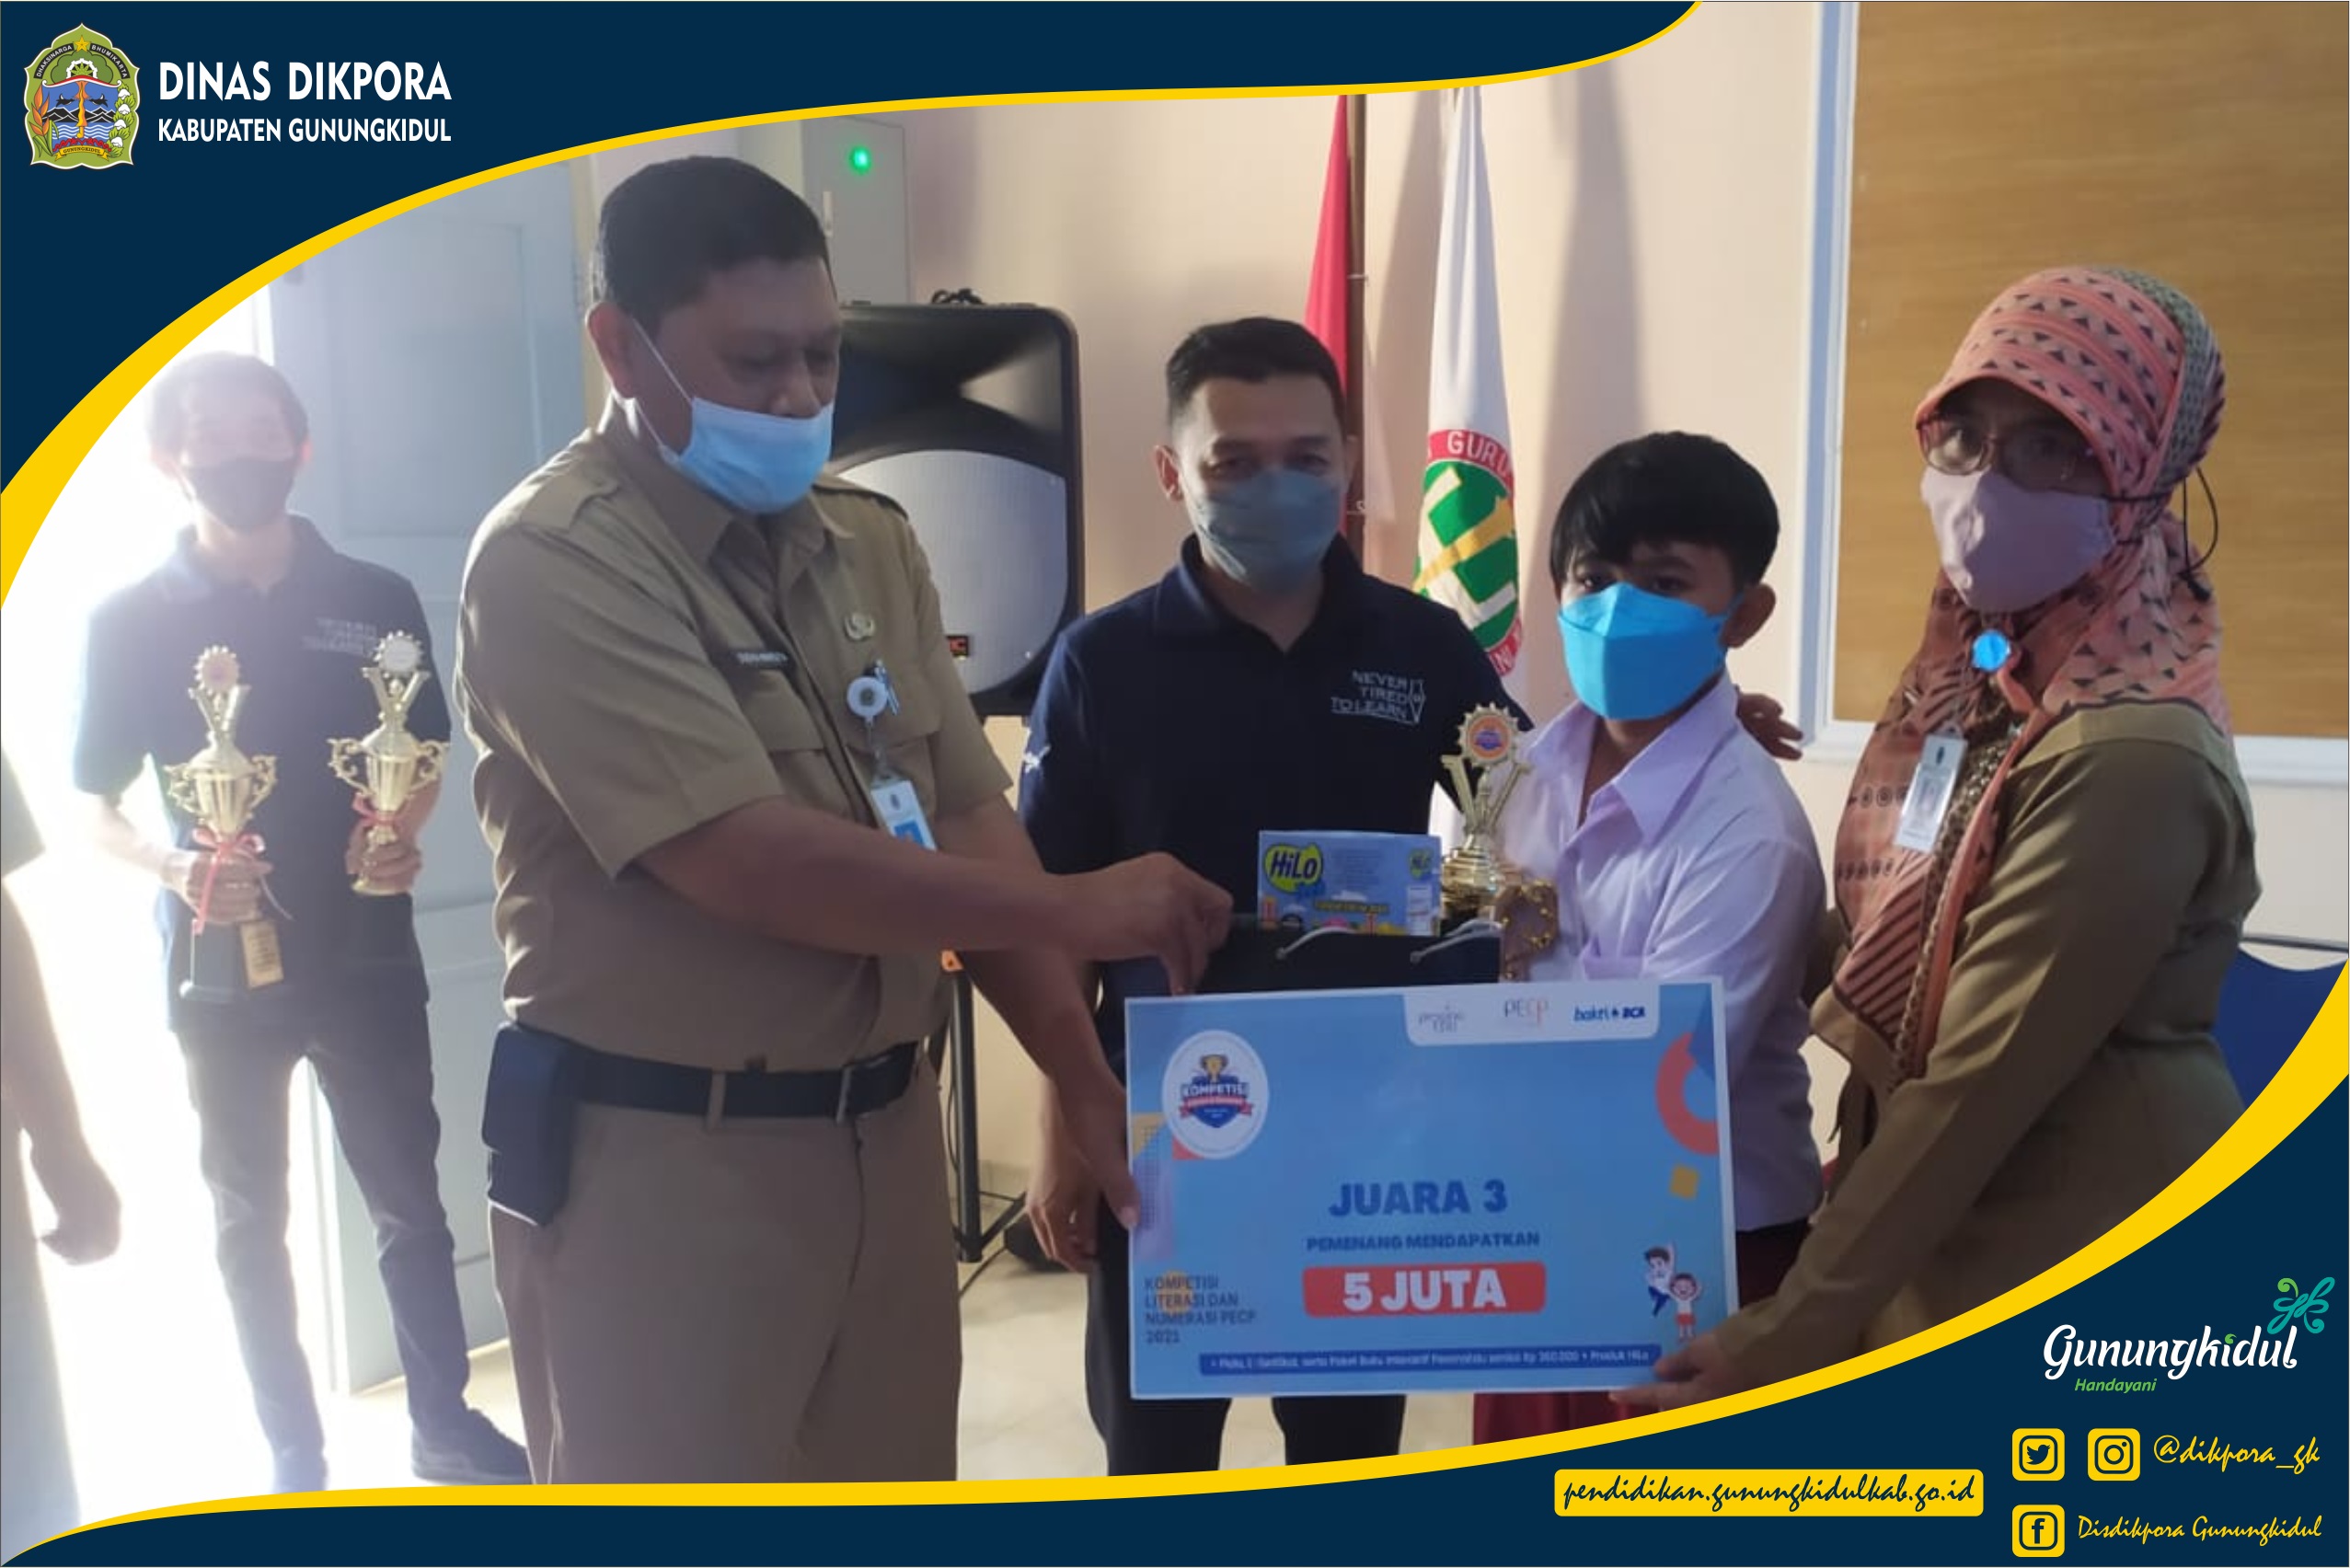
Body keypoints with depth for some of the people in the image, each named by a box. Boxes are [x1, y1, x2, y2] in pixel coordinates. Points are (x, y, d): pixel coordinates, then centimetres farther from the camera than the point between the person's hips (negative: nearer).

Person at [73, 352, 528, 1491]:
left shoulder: (376, 601, 0)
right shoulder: (129, 621, -3)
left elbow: (423, 755, 10)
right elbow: (95, 806, 1)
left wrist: (406, 831, -12)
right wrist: (173, 868, -20)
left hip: (366, 954, 1)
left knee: (409, 1201, 8)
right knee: (249, 1220, 11)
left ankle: (444, 1424, 25)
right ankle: (296, 1462, 26)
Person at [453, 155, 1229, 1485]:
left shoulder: (872, 543, 8)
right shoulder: (552, 564, -14)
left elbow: (968, 827, 4)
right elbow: (748, 860, -23)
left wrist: (1091, 1088, -5)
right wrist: (1073, 911, -18)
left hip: (886, 1130, 7)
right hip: (656, 1161, -6)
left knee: (895, 1477, 19)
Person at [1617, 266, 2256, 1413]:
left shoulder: (2128, 756, -24)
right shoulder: (1973, 674, 2)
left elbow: (1982, 1078, -23)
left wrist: (1798, 1324, -18)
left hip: (2064, 1283, -7)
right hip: (1932, 1221, 8)